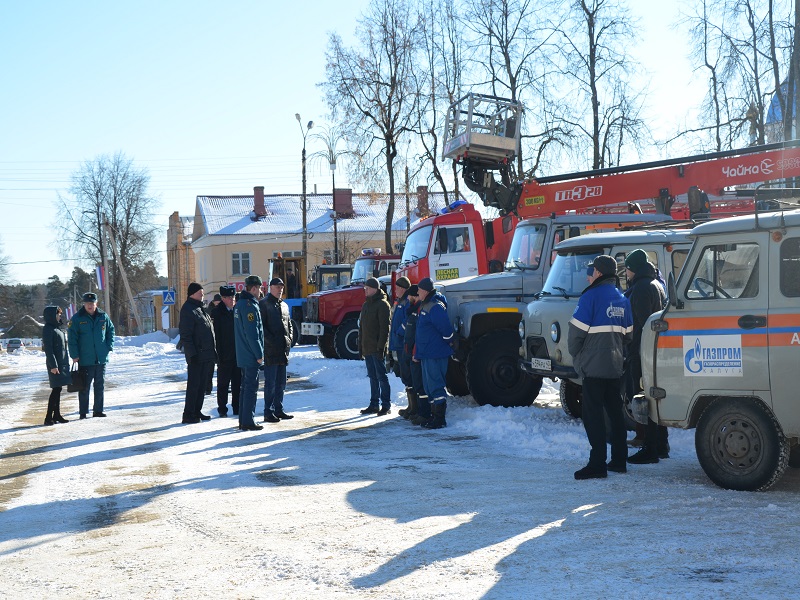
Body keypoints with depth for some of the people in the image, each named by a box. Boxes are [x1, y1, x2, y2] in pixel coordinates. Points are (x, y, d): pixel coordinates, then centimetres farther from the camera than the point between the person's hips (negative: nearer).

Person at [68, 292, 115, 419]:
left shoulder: (103, 317, 5)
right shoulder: (77, 318, -5)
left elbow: (111, 330, 19)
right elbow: (71, 338, -5)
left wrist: (109, 346, 6)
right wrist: (74, 355, -11)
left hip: (101, 358, 4)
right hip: (85, 360, -4)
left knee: (100, 385, 9)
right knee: (85, 386, 0)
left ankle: (98, 410, 17)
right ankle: (83, 412, 7)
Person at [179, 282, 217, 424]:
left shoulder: (201, 309, 18)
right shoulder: (188, 310, -11)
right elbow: (185, 335, -16)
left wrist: (213, 351, 18)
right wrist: (192, 353, -21)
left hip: (206, 354, 9)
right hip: (197, 356, -9)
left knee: (202, 384, 13)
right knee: (194, 384, -6)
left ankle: (197, 411, 20)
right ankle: (188, 414, -2)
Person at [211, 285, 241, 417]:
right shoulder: (217, 312, -6)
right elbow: (215, 334, -9)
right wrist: (219, 354, -14)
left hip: (238, 353, 5)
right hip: (224, 355, -5)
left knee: (238, 383, 10)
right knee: (223, 383, 3)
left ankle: (237, 408, 18)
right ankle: (222, 408, 10)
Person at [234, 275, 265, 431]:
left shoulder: (240, 304, 14)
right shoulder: (250, 306, -18)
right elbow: (252, 334, -22)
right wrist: (259, 354, -17)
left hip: (242, 354, 10)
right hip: (251, 356, -10)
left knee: (246, 386, 15)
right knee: (251, 388, -5)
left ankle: (243, 420, 20)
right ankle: (248, 422, -3)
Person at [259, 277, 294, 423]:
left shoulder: (284, 305, 18)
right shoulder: (264, 304, -6)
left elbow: (289, 323, 24)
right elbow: (261, 326, -11)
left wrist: (289, 338, 8)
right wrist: (271, 341, -16)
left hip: (283, 350, 8)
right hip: (270, 350, -8)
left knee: (281, 383, 12)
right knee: (270, 383, -6)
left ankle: (278, 410, 20)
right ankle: (268, 412, -2)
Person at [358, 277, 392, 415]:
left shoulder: (382, 305, -10)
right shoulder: (366, 305, 17)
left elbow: (385, 327, -16)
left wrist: (381, 346, -21)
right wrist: (360, 345, 16)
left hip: (377, 348, -8)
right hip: (367, 349, 8)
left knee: (381, 377, -5)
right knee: (373, 377, 11)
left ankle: (386, 405, -1)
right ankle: (374, 405, 16)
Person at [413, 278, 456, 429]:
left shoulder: (435, 307, -17)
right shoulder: (424, 306, 16)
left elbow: (446, 329, -23)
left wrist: (450, 344, -9)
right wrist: (417, 352, 21)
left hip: (436, 354, -11)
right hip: (426, 353, 11)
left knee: (435, 386, -8)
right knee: (429, 387, 14)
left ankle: (439, 419, -5)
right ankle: (434, 416, 21)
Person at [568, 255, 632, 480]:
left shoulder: (591, 297, -11)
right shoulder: (622, 299, 14)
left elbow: (576, 331, -12)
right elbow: (628, 334, 15)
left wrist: (576, 354, 3)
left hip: (594, 366, -8)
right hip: (615, 366, 8)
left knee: (592, 413, -7)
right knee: (615, 411, 14)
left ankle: (597, 464, -11)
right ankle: (619, 460, 18)